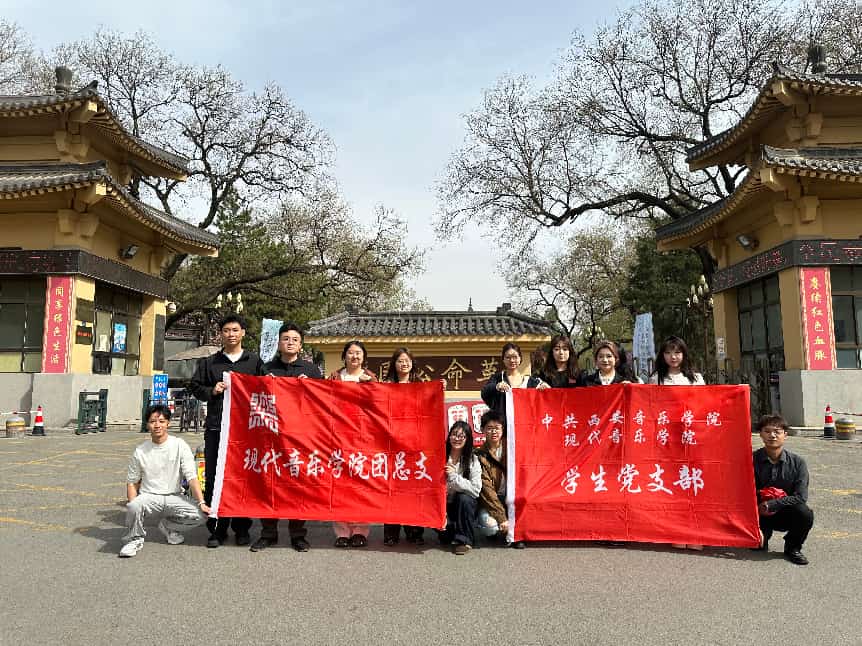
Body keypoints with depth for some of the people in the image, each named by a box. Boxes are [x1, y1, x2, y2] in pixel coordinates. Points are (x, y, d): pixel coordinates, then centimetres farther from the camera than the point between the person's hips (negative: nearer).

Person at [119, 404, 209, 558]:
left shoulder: (180, 446, -3)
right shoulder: (140, 451, 2)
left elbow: (192, 477, -9)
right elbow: (132, 482, 8)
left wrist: (201, 502, -20)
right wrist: (132, 508, -9)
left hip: (174, 496, 0)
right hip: (149, 496, 0)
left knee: (201, 515, -22)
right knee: (133, 506, -34)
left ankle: (168, 526, 9)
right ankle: (134, 539, -3)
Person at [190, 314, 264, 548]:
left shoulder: (255, 361, 10)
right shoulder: (208, 362, 13)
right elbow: (196, 388, 13)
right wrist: (212, 391, -5)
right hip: (216, 428, 1)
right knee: (214, 479, 1)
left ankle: (242, 528, 16)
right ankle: (217, 529, 12)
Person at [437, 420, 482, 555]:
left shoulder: (473, 461, -6)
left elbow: (476, 489, -18)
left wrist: (454, 476, -26)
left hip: (464, 507, -1)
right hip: (443, 505, 1)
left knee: (464, 498, -32)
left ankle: (463, 540, -13)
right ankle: (448, 534, 5)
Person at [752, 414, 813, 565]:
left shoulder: (797, 462, -8)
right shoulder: (752, 460, -11)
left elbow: (800, 497, -13)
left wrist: (771, 504, -23)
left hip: (786, 514, 1)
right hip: (760, 515, -1)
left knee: (805, 514, -30)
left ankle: (792, 548, -1)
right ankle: (764, 534, 17)